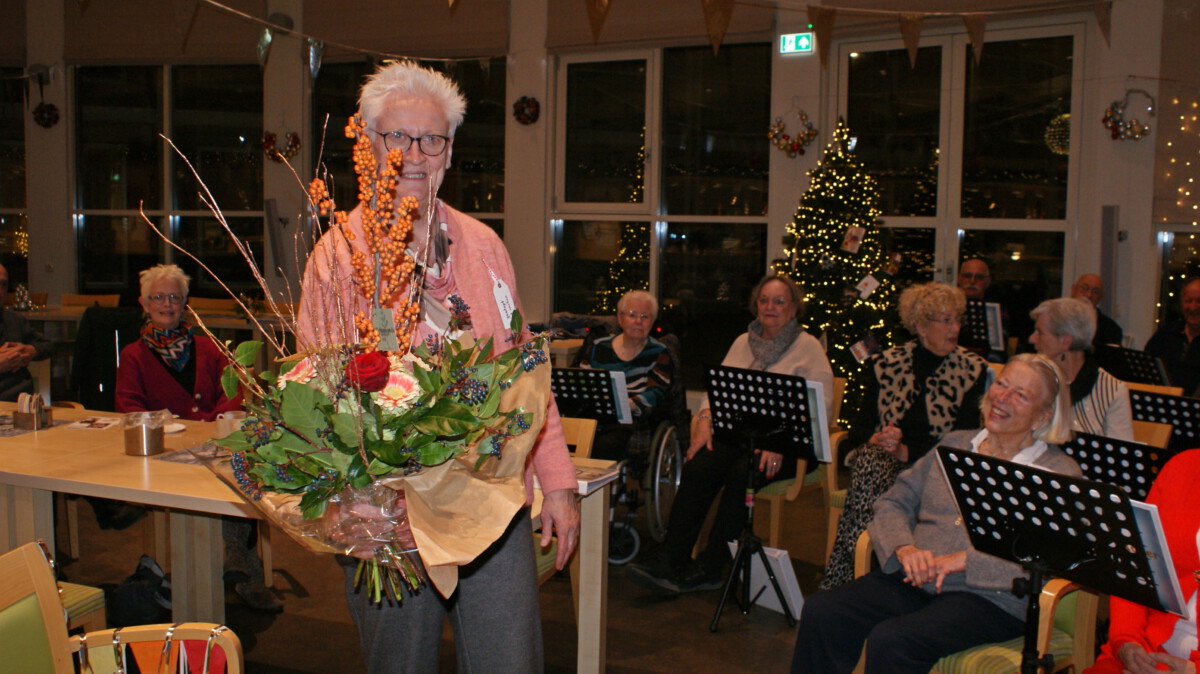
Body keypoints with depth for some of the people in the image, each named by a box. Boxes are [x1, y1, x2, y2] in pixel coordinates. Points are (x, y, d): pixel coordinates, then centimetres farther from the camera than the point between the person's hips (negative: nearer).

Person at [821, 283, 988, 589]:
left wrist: (906, 450, -16)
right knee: (868, 461, -34)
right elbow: (860, 428, 7)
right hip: (885, 460, 2)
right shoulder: (884, 365, 10)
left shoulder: (972, 370, 3)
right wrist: (877, 439, -17)